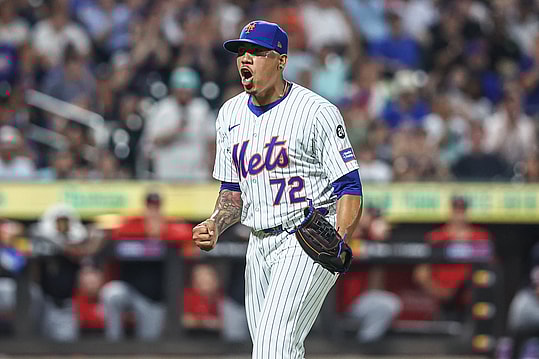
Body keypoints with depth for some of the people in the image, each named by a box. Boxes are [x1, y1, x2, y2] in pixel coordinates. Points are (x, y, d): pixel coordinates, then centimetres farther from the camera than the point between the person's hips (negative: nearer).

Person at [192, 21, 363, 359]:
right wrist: (214, 227, -1)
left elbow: (350, 188, -12)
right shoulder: (230, 114, 12)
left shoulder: (317, 112, -10)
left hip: (309, 242, -8)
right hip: (260, 247, 8)